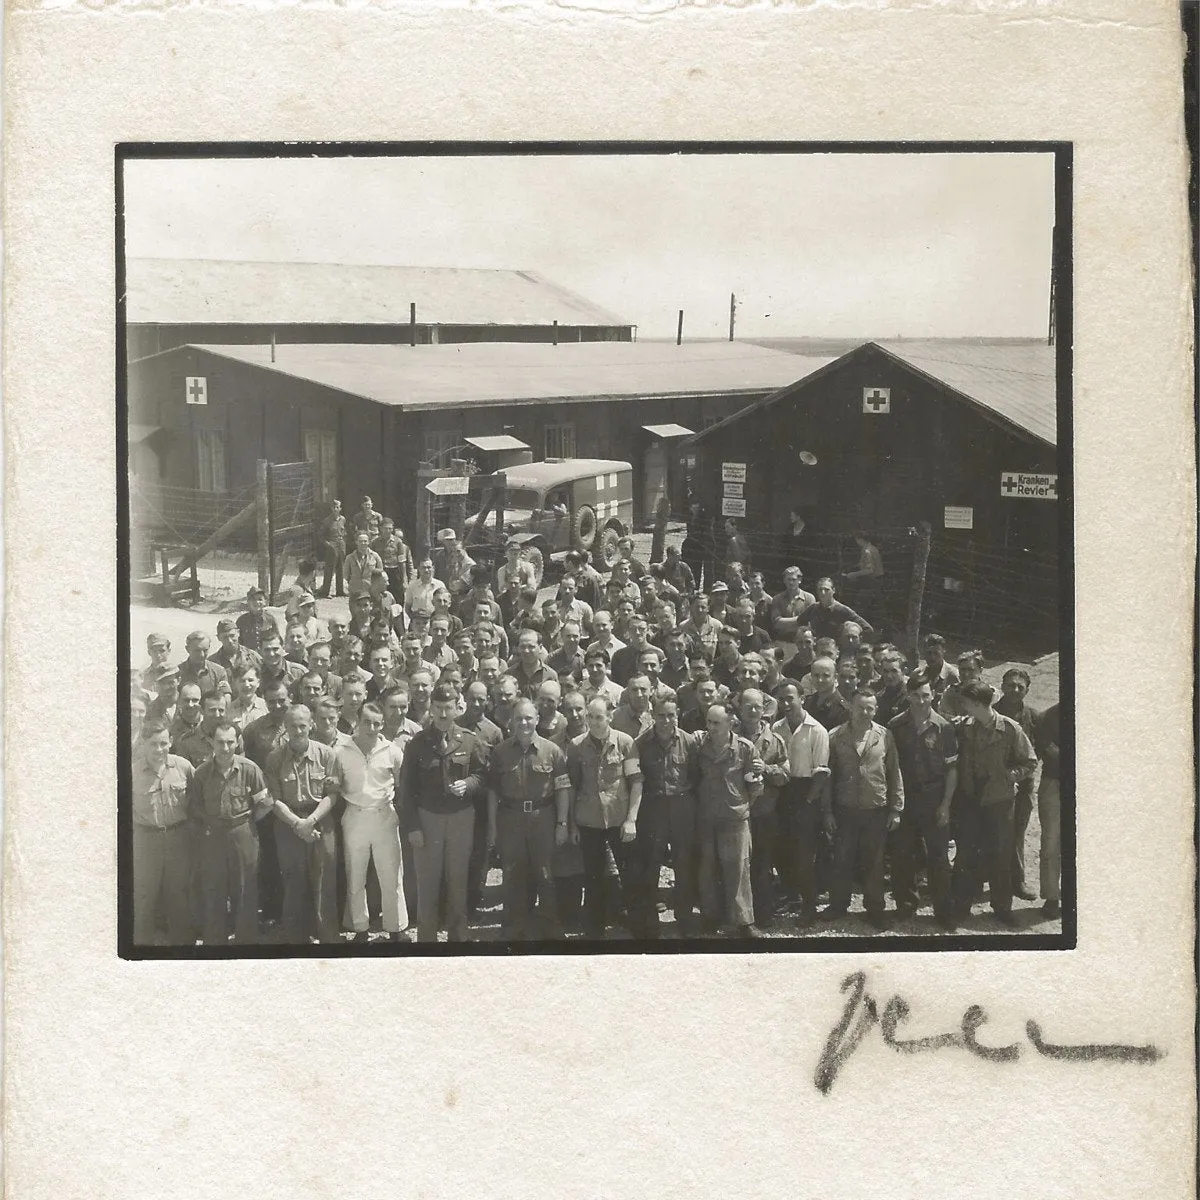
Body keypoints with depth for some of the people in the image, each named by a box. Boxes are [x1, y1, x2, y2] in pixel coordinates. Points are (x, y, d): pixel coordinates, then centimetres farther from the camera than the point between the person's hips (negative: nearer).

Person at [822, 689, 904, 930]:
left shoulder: (884, 736, 1)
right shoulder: (835, 737, -1)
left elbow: (894, 774, 4)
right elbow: (828, 776, 2)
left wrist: (896, 809, 1)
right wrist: (827, 810, -1)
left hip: (876, 810, 0)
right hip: (845, 809, 0)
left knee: (874, 862, 8)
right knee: (842, 860, 7)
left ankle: (874, 908, 20)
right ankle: (838, 904, 23)